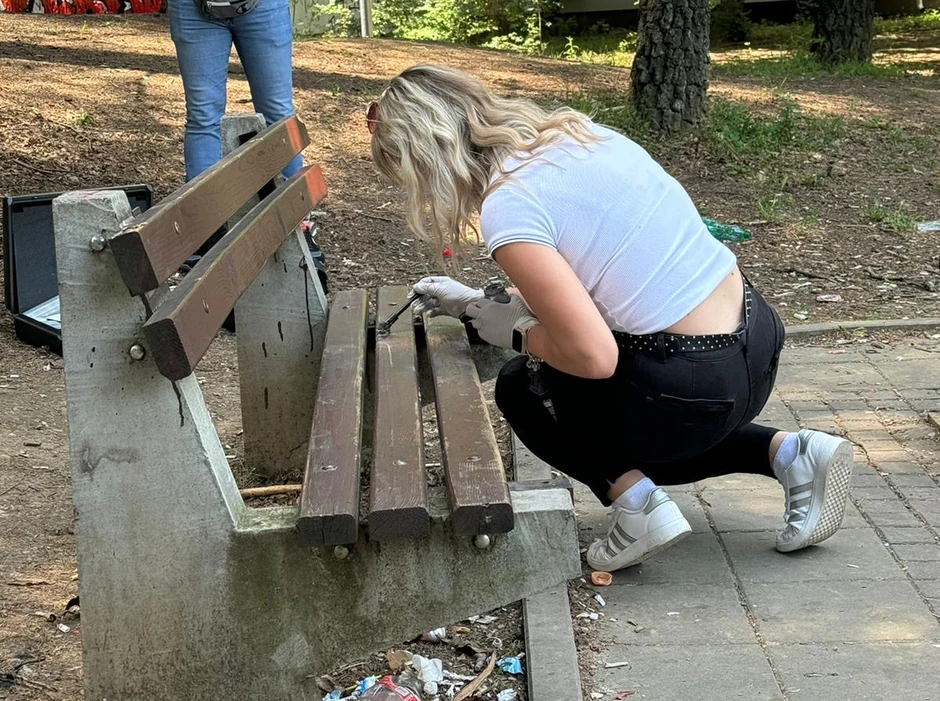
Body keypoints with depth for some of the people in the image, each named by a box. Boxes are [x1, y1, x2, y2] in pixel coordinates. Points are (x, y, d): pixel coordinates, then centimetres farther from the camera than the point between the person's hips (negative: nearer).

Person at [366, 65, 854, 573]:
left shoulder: (507, 207, -18)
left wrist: (514, 332, -3)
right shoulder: (573, 132, 9)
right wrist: (482, 305, 24)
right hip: (755, 340, 8)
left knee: (520, 388, 16)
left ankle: (637, 502, 3)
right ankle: (786, 451, 17)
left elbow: (593, 355, -22)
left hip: (699, 389, -8)